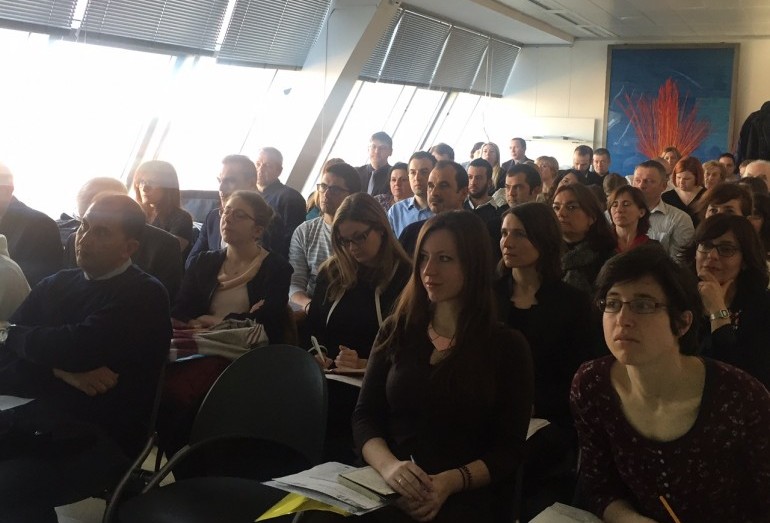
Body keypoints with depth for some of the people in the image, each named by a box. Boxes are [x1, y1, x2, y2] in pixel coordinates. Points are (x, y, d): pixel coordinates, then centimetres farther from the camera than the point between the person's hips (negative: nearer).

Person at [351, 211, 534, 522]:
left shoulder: (507, 346, 2)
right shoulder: (397, 332, 10)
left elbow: (510, 449, 1)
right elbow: (365, 416, 7)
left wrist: (451, 482, -17)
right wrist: (388, 465, -14)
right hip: (387, 489, 3)